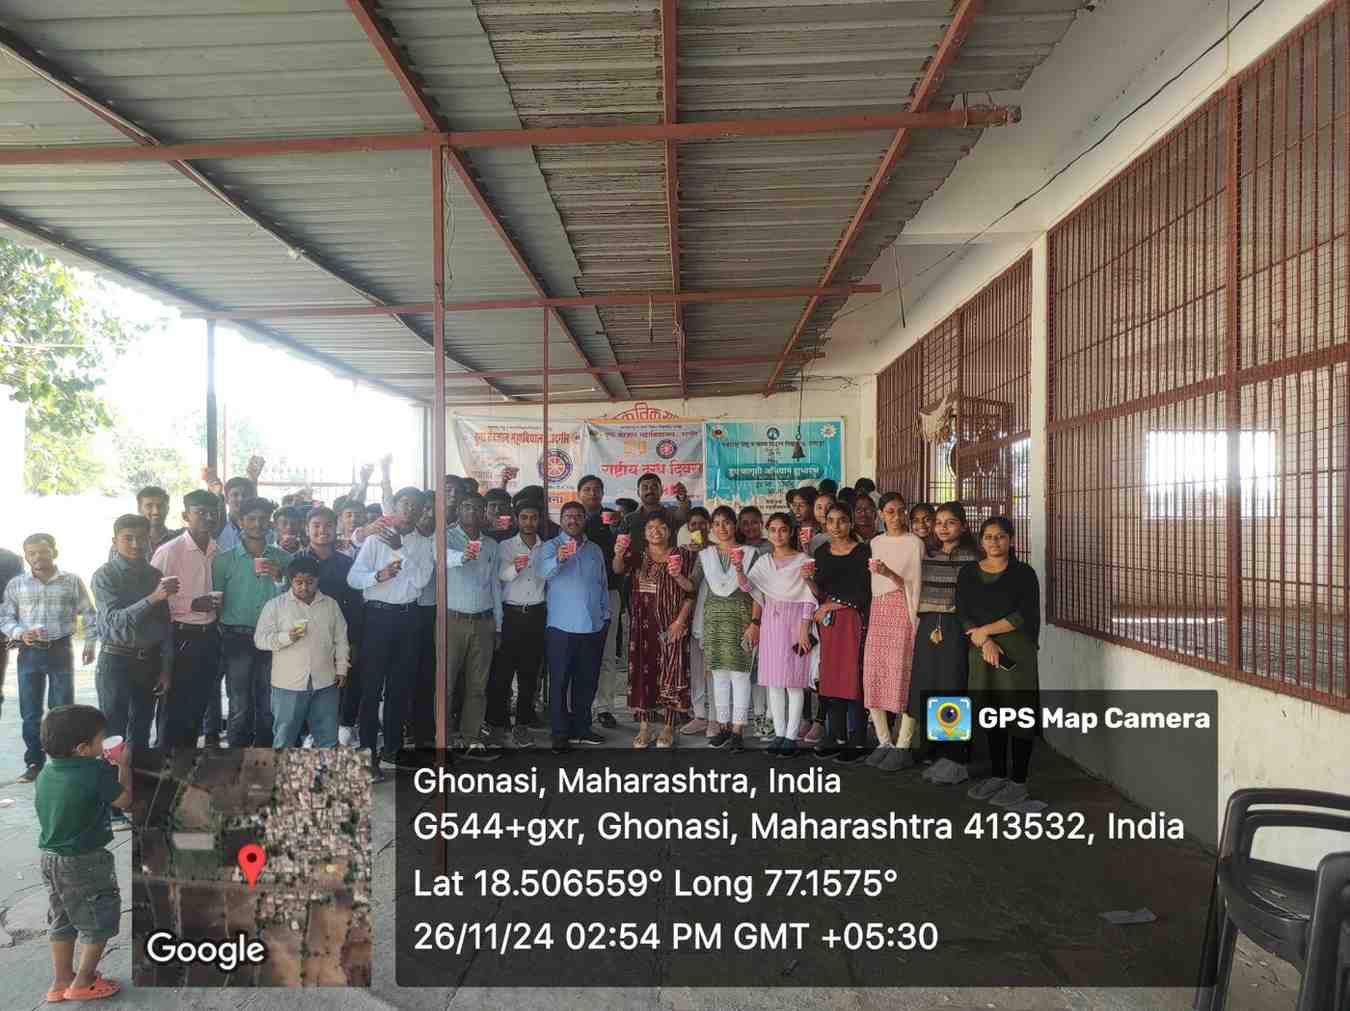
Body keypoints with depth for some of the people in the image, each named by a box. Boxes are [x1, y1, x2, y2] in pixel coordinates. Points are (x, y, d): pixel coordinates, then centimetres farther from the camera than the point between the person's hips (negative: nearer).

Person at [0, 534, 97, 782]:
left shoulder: (72, 581, -1)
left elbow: (89, 614, 4)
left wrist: (90, 643, 0)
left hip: (61, 651, -1)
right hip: (29, 653, 2)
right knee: (30, 712, 7)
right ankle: (34, 762, 19)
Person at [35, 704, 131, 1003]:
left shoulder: (46, 772, -2)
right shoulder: (97, 773, -25)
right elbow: (124, 800, -11)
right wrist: (124, 765, -2)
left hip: (50, 858, 8)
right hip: (84, 863, -8)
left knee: (61, 921, 22)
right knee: (98, 921, 10)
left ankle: (61, 980, 32)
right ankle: (83, 982, 18)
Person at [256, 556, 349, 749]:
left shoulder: (331, 605, 8)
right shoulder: (275, 605, -1)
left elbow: (341, 640, 13)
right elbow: (260, 639, -4)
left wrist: (341, 668, 6)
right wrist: (287, 637, -20)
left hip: (325, 683, 2)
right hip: (288, 684, -2)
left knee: (328, 740, 10)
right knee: (284, 740, 7)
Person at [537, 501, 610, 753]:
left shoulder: (595, 550, 14)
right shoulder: (551, 547, -2)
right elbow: (544, 572, -24)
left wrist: (605, 613, 13)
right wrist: (558, 560, -43)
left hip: (592, 627, 5)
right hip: (562, 627, -5)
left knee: (587, 680, 11)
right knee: (560, 681, 0)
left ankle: (581, 728, 23)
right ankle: (560, 734, 6)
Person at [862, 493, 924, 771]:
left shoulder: (914, 543, 0)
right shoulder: (875, 543, 15)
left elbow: (915, 585, -5)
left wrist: (889, 573, -19)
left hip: (903, 611, -5)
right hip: (878, 611, 5)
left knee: (902, 675, -8)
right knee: (873, 676, 2)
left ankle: (901, 746, -3)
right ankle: (883, 741, 12)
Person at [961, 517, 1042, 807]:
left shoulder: (1023, 573, -2)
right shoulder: (968, 574, 8)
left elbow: (1025, 616, -10)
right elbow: (963, 614, 1)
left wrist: (985, 629, -10)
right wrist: (985, 642, -13)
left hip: (1017, 651, -4)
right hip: (982, 651, 4)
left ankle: (1018, 783, 7)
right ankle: (998, 775, 21)